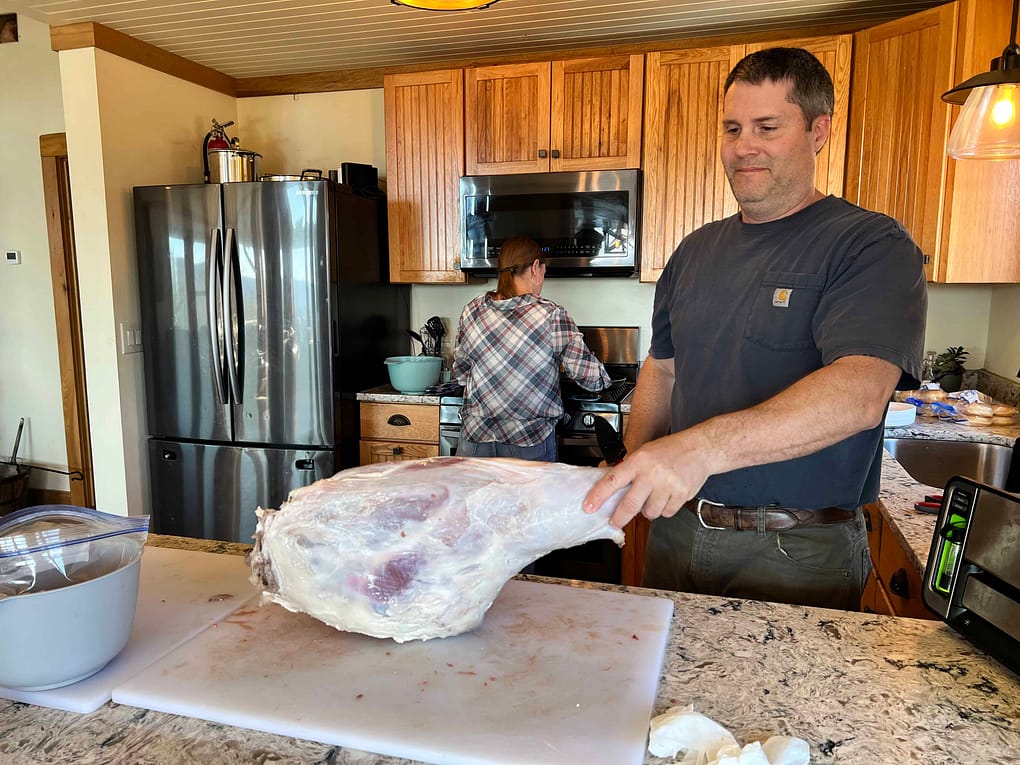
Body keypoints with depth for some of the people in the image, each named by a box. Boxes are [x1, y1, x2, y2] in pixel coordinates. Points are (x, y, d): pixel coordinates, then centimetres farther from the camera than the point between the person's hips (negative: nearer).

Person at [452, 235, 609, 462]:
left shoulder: (471, 311, -1)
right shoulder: (552, 316, -13)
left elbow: (460, 374, 9)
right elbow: (591, 377, -10)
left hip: (475, 438, 4)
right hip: (530, 447, -3)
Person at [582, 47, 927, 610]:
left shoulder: (872, 246, -11)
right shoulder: (697, 251, 8)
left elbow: (860, 393, -27)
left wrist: (702, 447, -41)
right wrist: (636, 470, -3)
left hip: (796, 554, -5)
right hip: (676, 529, 6)